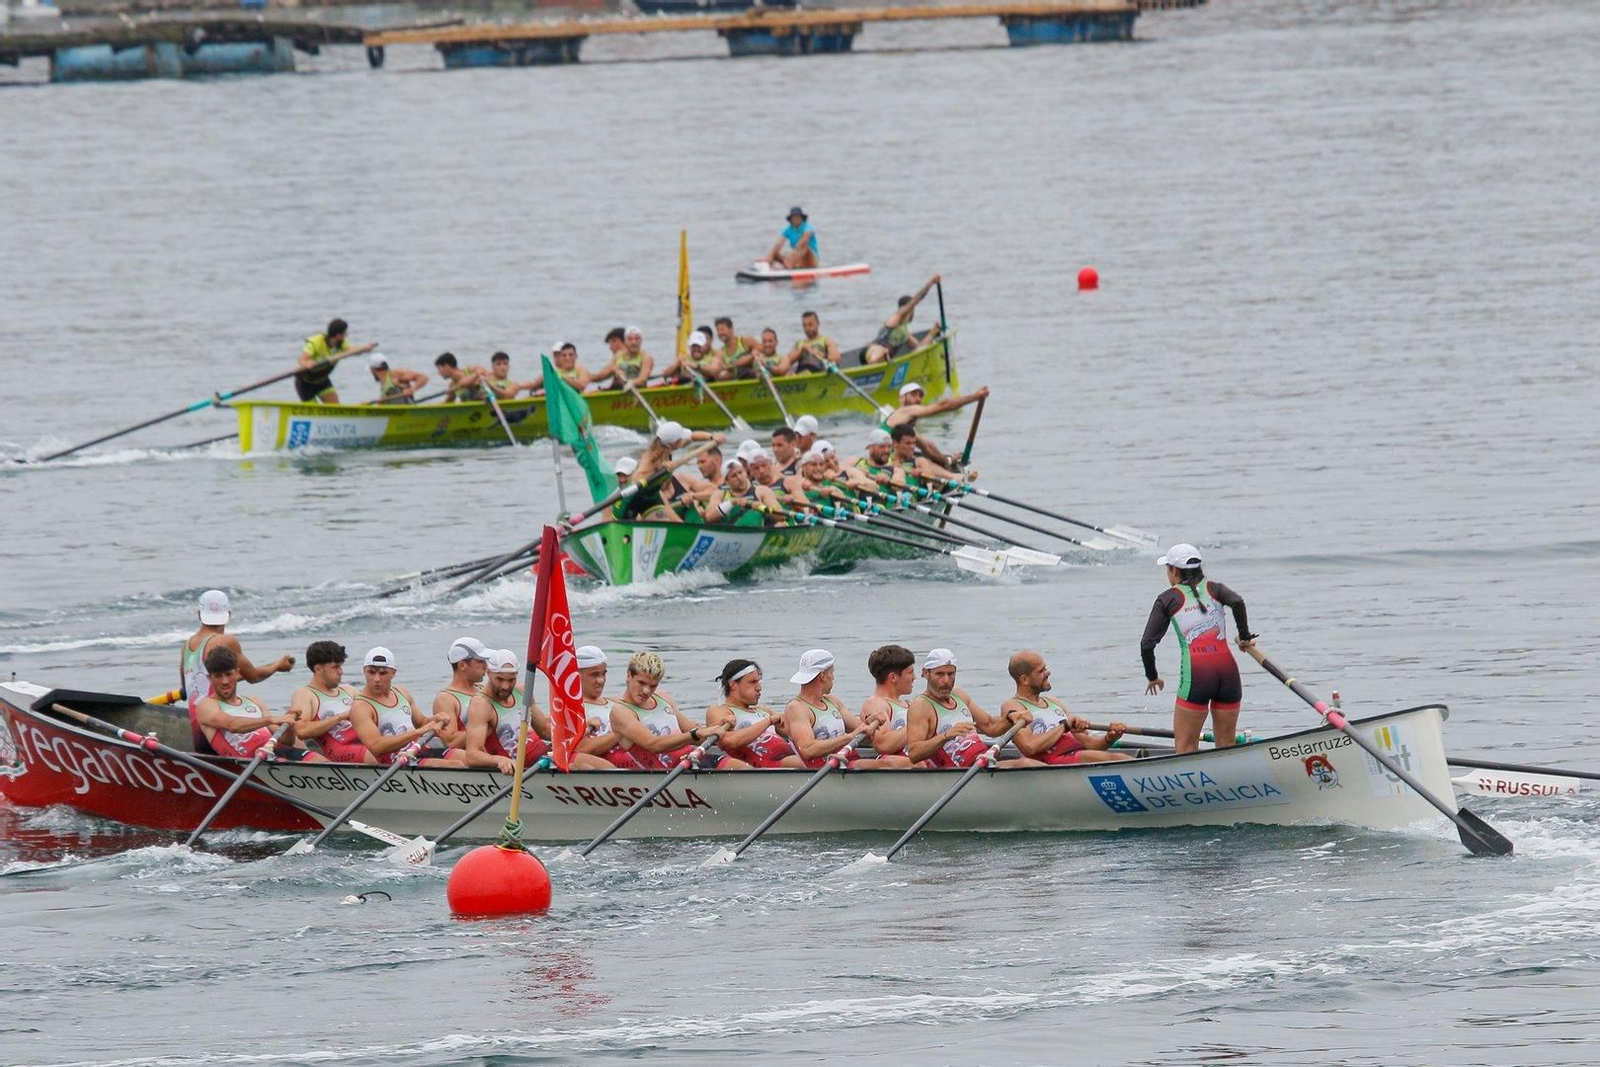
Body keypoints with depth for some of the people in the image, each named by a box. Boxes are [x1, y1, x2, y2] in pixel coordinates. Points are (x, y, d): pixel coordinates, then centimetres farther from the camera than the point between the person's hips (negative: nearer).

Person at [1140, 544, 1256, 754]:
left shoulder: (1168, 599, 9)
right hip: (1228, 670, 3)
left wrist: (1152, 677, 19)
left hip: (1195, 675, -3)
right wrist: (1245, 636, 5)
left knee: (1185, 746, 1)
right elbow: (1237, 602, -8)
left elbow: (1147, 644, 4)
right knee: (1226, 747, 11)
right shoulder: (1214, 589, 15)